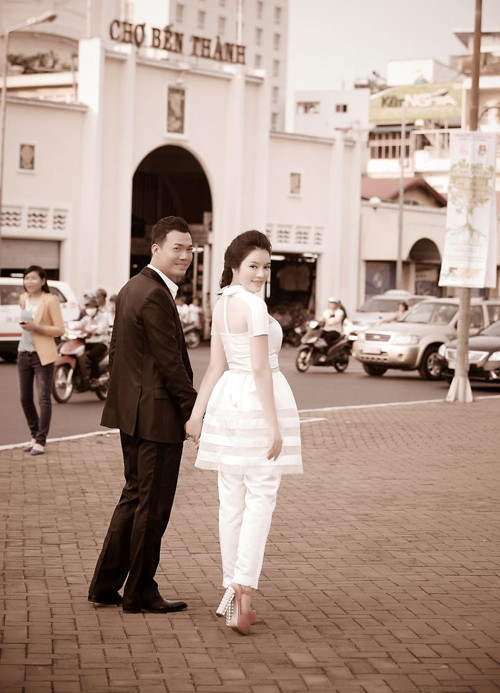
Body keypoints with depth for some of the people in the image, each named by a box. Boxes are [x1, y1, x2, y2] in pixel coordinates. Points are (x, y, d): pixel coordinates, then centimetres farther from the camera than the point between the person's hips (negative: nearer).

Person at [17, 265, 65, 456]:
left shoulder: (50, 300, -8)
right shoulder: (23, 298, 11)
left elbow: (60, 329, -10)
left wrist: (37, 328, -20)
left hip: (42, 355, -6)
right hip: (24, 353, 6)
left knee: (44, 399, -6)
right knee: (25, 399, 10)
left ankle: (41, 440, -2)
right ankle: (34, 435, 24)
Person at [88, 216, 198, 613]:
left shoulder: (131, 289, 13)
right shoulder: (155, 297, -19)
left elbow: (116, 352, 18)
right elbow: (170, 364, -20)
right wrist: (195, 412, -14)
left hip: (133, 412, 10)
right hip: (158, 416, -10)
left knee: (134, 497, 18)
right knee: (153, 505, 1)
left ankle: (105, 585, 21)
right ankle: (140, 593, 10)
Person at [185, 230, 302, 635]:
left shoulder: (221, 305, 11)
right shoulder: (254, 305, -14)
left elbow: (216, 366, 11)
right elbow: (260, 368, -18)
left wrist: (197, 414, 12)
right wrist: (274, 425, -18)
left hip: (228, 400, 8)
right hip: (260, 400, -8)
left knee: (232, 500, 11)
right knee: (260, 498, -5)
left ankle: (232, 590, 17)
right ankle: (244, 589, -16)